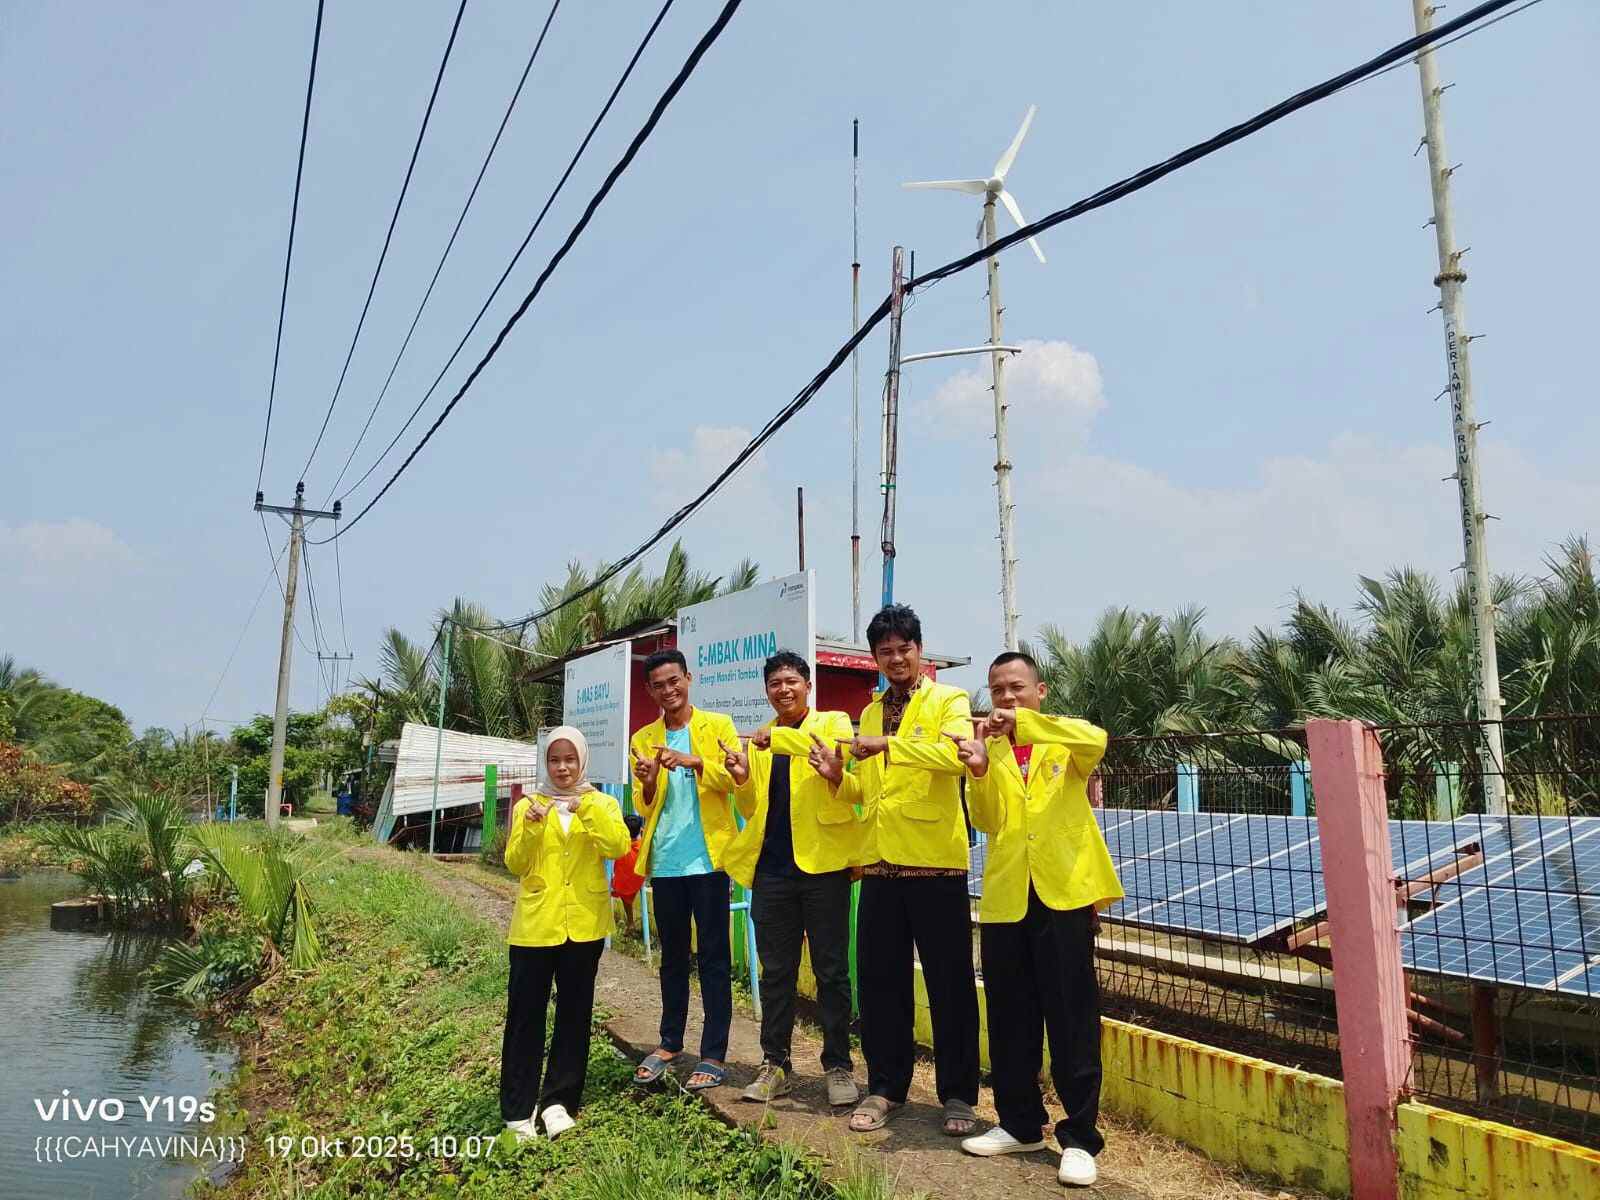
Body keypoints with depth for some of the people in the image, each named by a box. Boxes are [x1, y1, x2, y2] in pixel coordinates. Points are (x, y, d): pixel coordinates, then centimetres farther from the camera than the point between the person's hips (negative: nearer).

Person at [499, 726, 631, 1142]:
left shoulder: (602, 804, 3)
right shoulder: (528, 806, 4)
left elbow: (618, 846, -14)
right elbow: (515, 865, -3)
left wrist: (587, 809, -24)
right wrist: (531, 829, -20)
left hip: (583, 924, 0)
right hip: (535, 924, 0)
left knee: (574, 1013, 7)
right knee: (525, 1015, 3)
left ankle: (558, 1101, 19)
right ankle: (519, 1110, 12)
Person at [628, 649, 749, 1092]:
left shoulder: (718, 725, 2)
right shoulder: (643, 739, 10)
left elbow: (734, 778, -11)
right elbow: (644, 808, 6)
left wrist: (694, 762, -26)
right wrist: (647, 784, -16)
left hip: (707, 857, -3)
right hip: (664, 861, 3)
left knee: (713, 956, 1)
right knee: (673, 955, 15)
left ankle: (714, 1055, 9)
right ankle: (670, 1042, 28)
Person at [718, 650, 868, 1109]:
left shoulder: (833, 723, 2)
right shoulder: (759, 740, 14)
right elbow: (754, 807, 14)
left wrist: (782, 737, -28)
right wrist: (742, 778, -7)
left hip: (822, 863, -4)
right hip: (772, 868, 4)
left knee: (831, 970, 4)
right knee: (775, 971, 11)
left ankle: (838, 1066, 15)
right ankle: (775, 1064, 22)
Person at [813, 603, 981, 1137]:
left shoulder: (948, 701, -2)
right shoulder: (869, 714, 16)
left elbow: (958, 755, -23)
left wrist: (889, 744, -26)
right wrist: (838, 776, 0)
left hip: (935, 862, -5)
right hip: (880, 864, 5)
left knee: (949, 982, 4)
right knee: (880, 980, 10)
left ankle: (957, 1094, 18)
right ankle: (885, 1087, 25)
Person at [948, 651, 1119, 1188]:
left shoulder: (1066, 743, 5)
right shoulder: (989, 750, 12)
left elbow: (1097, 740, -20)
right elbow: (987, 821, 0)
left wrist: (1025, 722, -26)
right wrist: (978, 772, -18)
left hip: (1064, 893, -3)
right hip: (1005, 897, 4)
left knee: (1071, 1018, 0)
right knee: (1010, 1017, 11)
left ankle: (1079, 1137, 12)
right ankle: (1020, 1124, 26)